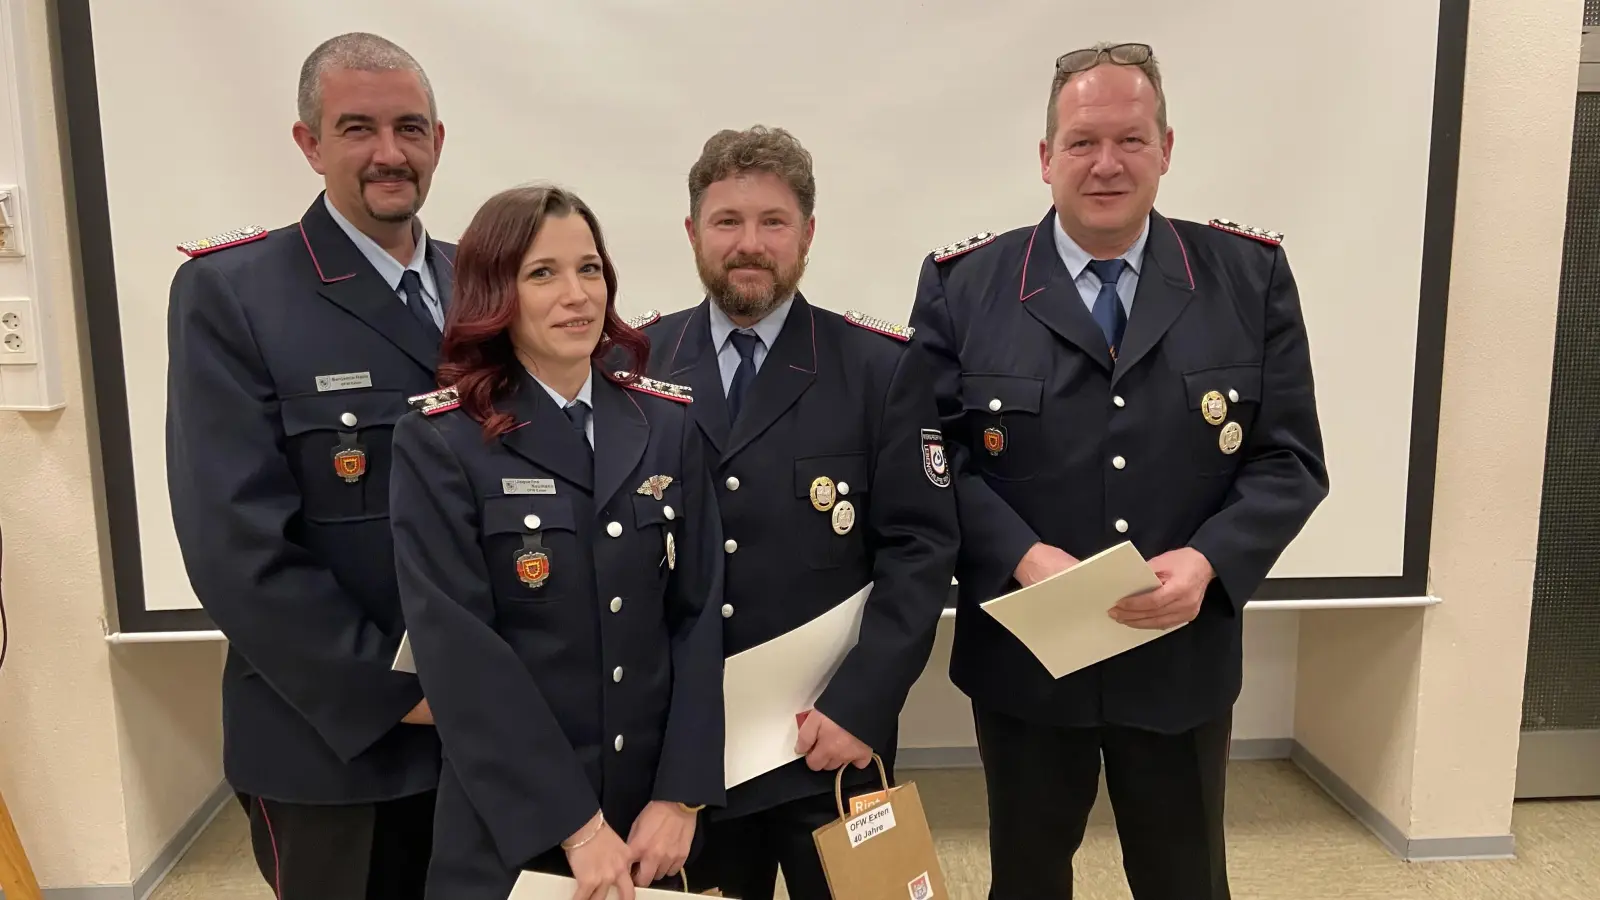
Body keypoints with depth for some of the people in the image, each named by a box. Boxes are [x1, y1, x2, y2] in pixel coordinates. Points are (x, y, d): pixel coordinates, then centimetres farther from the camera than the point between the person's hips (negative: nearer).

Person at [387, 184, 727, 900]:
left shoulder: (668, 422, 1)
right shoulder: (438, 443, -9)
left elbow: (698, 616, -1)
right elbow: (459, 650, -14)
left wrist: (681, 795, -7)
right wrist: (576, 825, -16)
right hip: (510, 822, -3)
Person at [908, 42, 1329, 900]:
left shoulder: (1252, 275, -1)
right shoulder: (963, 283, -4)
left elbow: (1290, 460, -2)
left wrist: (1209, 561, -19)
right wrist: (1019, 556, -21)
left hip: (1182, 661, 1)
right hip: (1022, 658, 0)